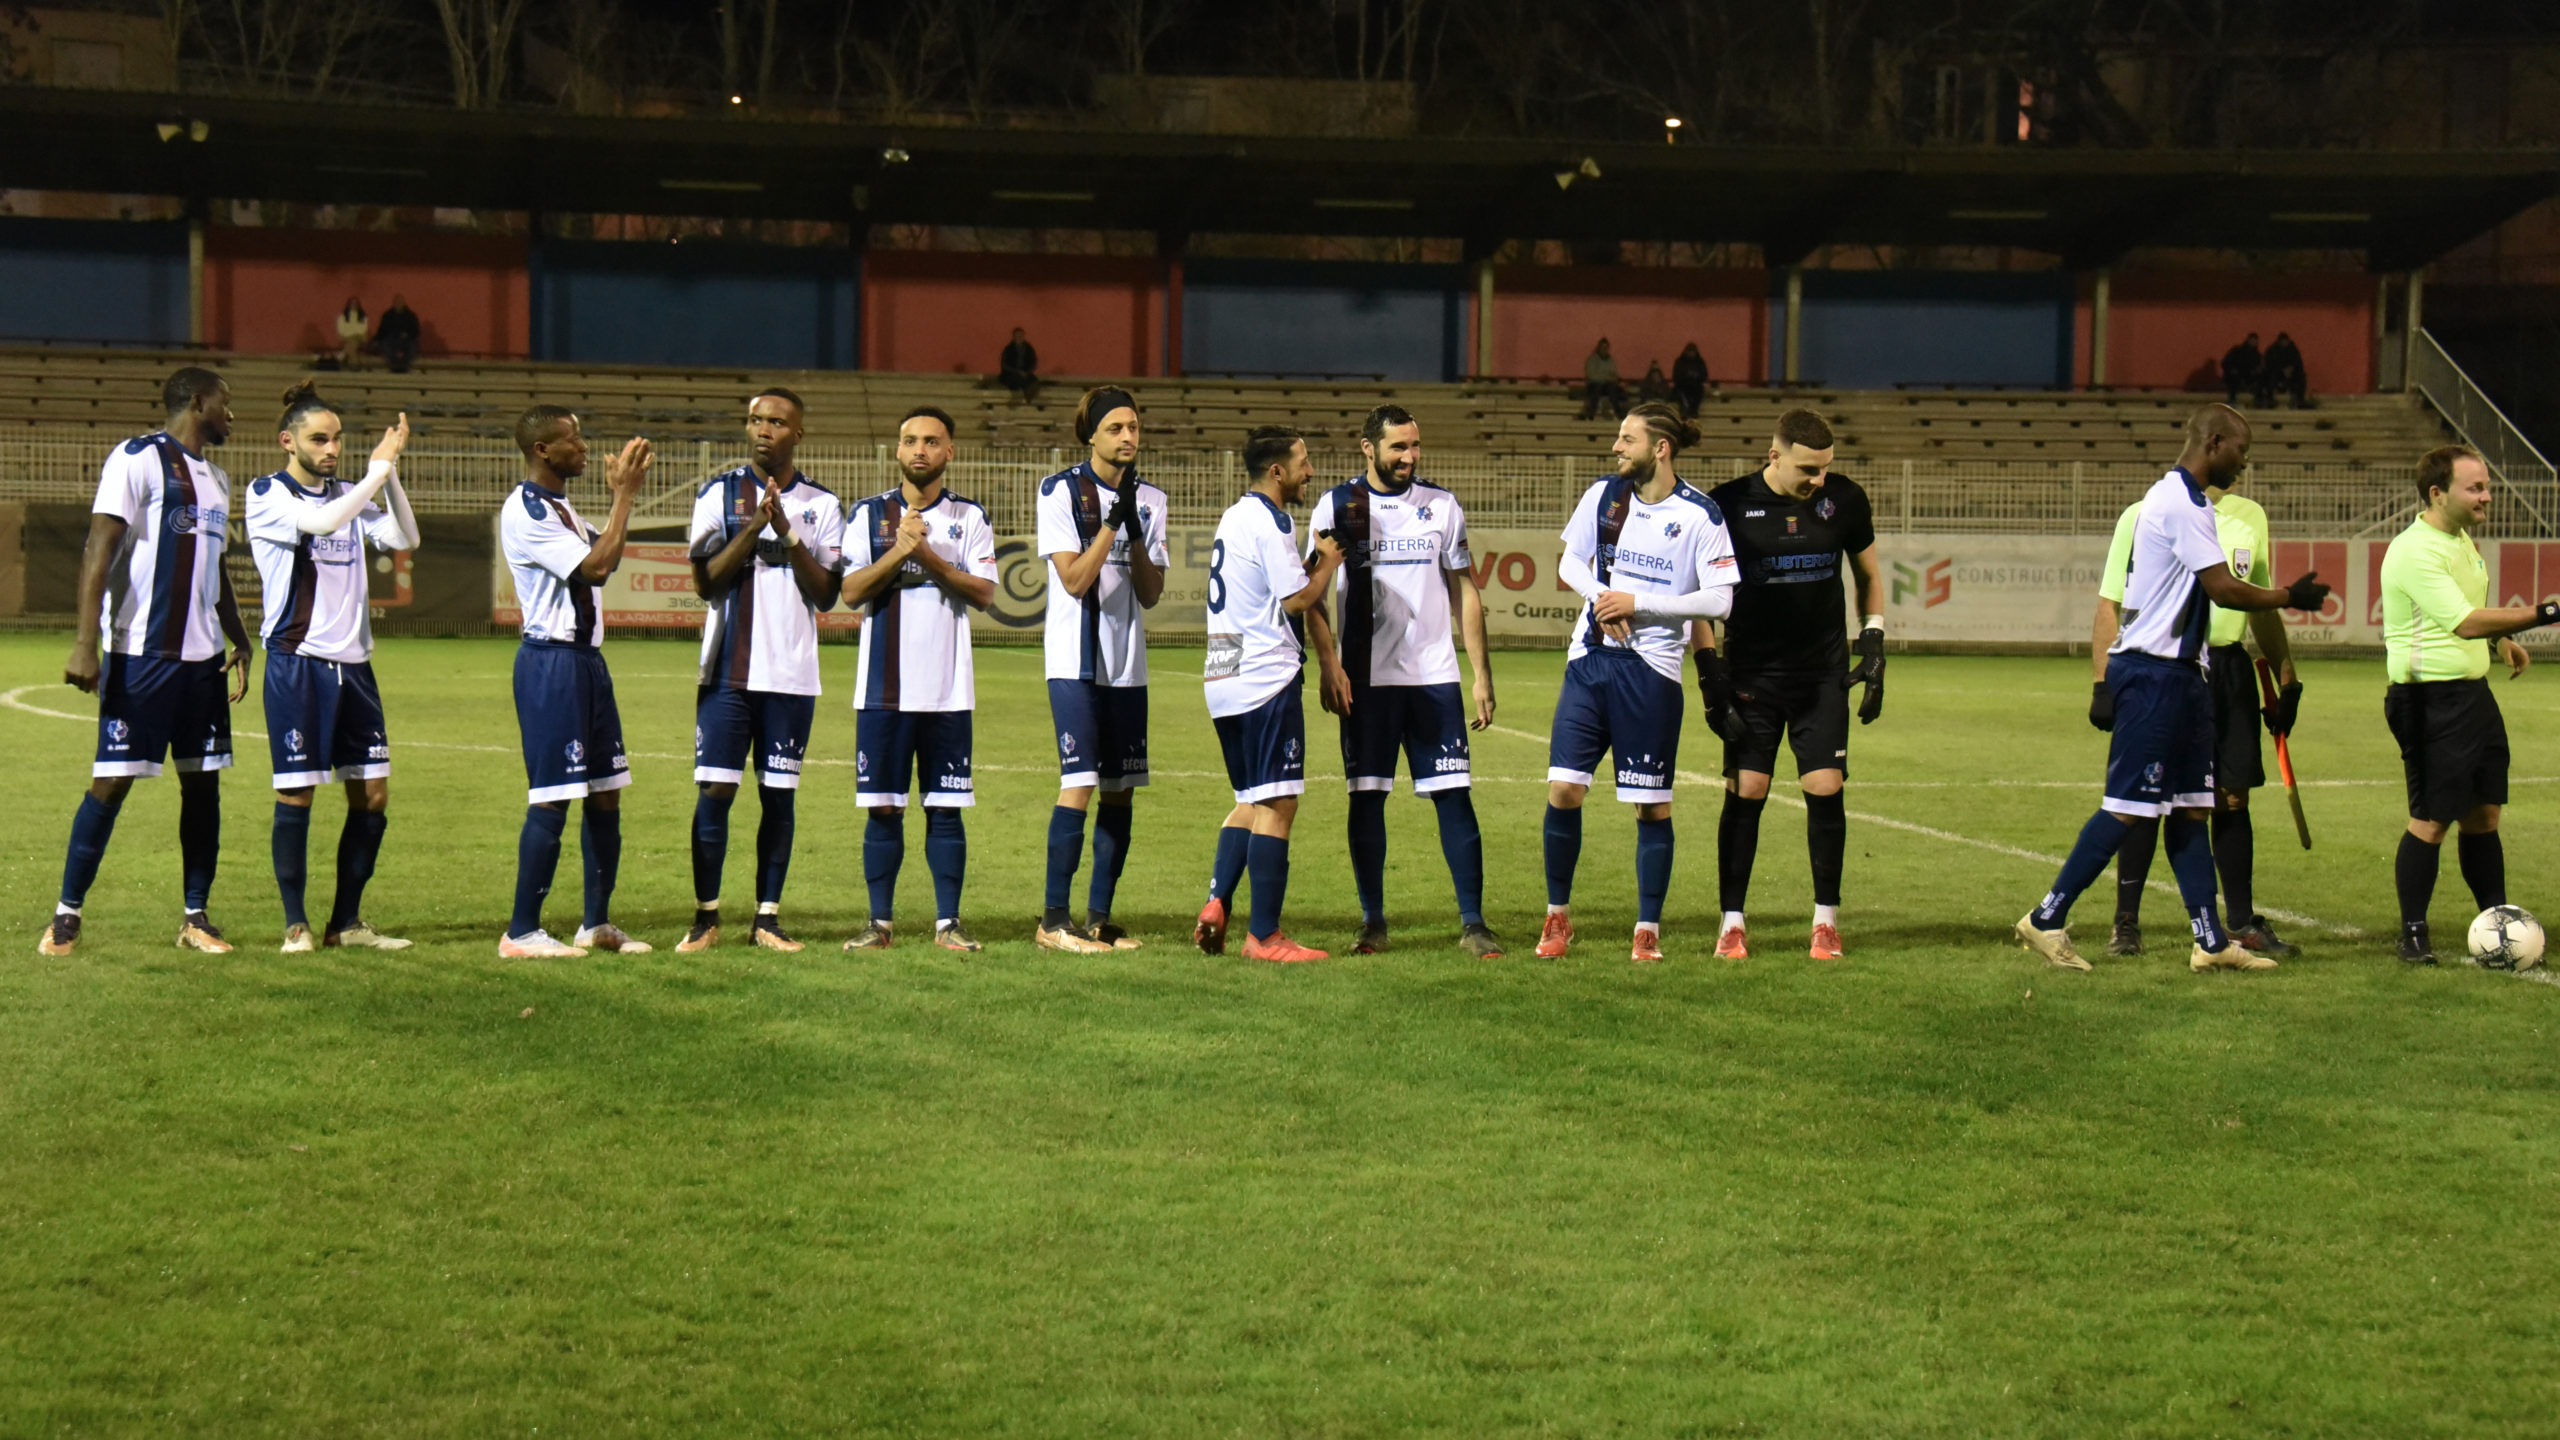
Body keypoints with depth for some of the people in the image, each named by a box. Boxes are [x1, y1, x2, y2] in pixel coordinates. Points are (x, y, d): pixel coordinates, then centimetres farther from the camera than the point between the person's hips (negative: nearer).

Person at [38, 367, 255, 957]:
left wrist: (240, 642, 18)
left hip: (203, 656, 7)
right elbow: (100, 549, -13)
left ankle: (195, 916, 15)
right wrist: (85, 642, -20)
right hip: (140, 653, -7)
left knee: (203, 780, 6)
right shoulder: (138, 459, -7)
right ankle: (67, 914, 5)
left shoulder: (217, 479, 18)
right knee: (112, 781, -5)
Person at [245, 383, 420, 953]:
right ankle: (296, 924, 7)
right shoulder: (267, 494, -4)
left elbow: (404, 538, 0)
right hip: (297, 663, -6)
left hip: (352, 664, 6)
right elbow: (319, 522, -22)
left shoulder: (348, 495, 13)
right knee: (296, 794, -4)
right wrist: (378, 470, -19)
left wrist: (389, 472, -9)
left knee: (373, 795, 4)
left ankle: (347, 922, 15)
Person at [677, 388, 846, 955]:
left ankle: (767, 917, 11)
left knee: (779, 795, 4)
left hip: (792, 674, 1)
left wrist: (788, 534, -12)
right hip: (728, 670, -1)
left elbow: (826, 594, 0)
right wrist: (754, 527, -15)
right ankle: (706, 916, 6)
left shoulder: (822, 505, 6)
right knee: (715, 790, -3)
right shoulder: (718, 494, 4)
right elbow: (705, 581, -4)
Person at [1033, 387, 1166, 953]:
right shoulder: (1060, 491, -5)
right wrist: (1111, 525, -18)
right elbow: (1075, 579, -12)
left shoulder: (1149, 499, 10)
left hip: (1127, 666, 6)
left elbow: (1151, 594, 4)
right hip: (1075, 658, -6)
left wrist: (1135, 531, -10)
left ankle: (1100, 915, 13)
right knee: (1080, 784, -13)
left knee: (1120, 790, 6)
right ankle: (1054, 918, -7)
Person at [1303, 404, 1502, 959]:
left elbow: (1464, 593, 12)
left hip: (1435, 676, 1)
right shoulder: (1336, 507, 2)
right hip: (1366, 679, -1)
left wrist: (1483, 675, 7)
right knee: (1367, 797, 2)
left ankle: (1472, 922, 2)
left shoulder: (1441, 506, 8)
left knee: (1454, 796, -3)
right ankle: (1373, 922, 13)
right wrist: (1327, 665, -10)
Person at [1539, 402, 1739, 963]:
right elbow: (1569, 562, 15)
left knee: (1652, 804, 2)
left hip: (1652, 670, -3)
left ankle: (1648, 928, 14)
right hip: (1589, 660, 3)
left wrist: (1637, 604, -14)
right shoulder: (1604, 495, 5)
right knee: (1563, 787, -4)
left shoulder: (1699, 515, -8)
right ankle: (1558, 916, 12)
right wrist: (1603, 599, -5)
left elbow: (1718, 601, -11)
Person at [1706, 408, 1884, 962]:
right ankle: (1732, 922, 5)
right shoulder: (1730, 504, -8)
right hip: (1752, 673, -1)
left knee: (1826, 789, -5)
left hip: (1823, 672, 2)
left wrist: (1873, 646, 6)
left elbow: (1869, 575, 15)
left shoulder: (1844, 500, -2)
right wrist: (1709, 670, -4)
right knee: (1745, 791, -5)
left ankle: (1825, 920, 8)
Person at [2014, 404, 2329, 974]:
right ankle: (2047, 919, -3)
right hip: (2154, 674, -11)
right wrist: (2290, 598, -5)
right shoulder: (2183, 503, -16)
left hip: (2177, 671, 11)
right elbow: (2223, 589, -18)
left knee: (2190, 807, 9)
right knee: (2128, 806, -8)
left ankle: (2211, 940, 10)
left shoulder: (2172, 496, 17)